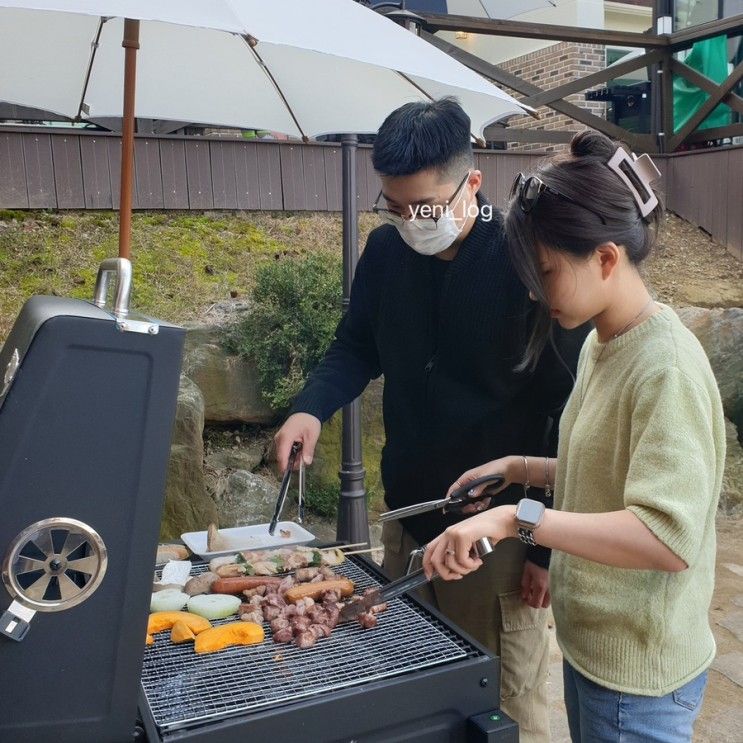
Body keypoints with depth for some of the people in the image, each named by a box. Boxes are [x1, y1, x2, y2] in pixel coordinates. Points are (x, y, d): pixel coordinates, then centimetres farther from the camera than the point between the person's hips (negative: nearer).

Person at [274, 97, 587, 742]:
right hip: (406, 523, 5)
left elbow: (572, 414, -14)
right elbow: (357, 347, 13)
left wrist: (549, 547, -12)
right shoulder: (386, 251, -1)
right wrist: (312, 408, -8)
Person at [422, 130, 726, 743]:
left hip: (638, 673, -8)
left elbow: (669, 538, -33)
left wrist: (520, 519, -37)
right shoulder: (599, 346, 2)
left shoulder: (667, 365, -24)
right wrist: (520, 469, 2)